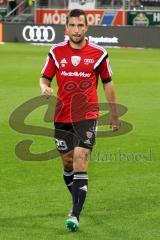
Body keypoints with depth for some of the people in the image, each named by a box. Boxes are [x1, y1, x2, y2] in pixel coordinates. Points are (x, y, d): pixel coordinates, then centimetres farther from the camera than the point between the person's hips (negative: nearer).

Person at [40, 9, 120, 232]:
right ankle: (78, 202, 37)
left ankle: (75, 215, -17)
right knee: (68, 163, 12)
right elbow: (45, 78, 10)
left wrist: (114, 115, 12)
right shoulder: (56, 52, 2)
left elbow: (108, 83, 8)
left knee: (80, 163, -15)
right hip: (62, 117, 3)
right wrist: (45, 88, -15)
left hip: (87, 116, -3)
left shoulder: (98, 53, -2)